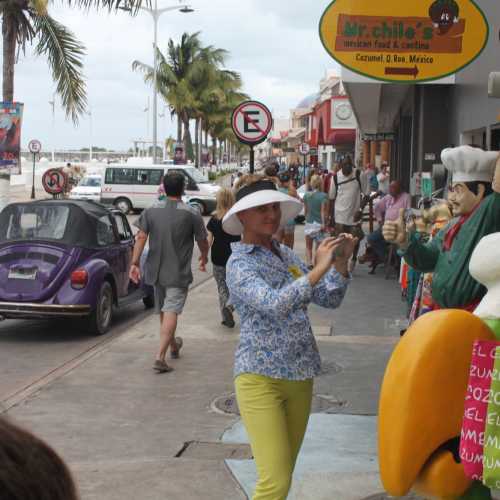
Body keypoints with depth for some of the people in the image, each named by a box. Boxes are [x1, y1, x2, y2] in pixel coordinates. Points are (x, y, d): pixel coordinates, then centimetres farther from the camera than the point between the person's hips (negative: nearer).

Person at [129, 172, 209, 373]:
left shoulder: (151, 211, 0)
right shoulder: (192, 214, -8)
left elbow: (141, 237, -6)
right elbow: (202, 242, 0)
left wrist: (135, 262, -5)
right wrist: (204, 258, 19)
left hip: (156, 271, 4)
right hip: (178, 273, -4)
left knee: (163, 311, 20)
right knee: (171, 312, -7)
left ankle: (173, 345, 41)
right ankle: (160, 356, -19)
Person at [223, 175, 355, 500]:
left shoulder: (286, 254, 11)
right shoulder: (240, 264, -9)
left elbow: (330, 300, 11)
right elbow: (273, 304, -26)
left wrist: (341, 263, -5)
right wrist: (319, 269, -25)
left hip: (300, 375, 7)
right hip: (261, 376, -7)